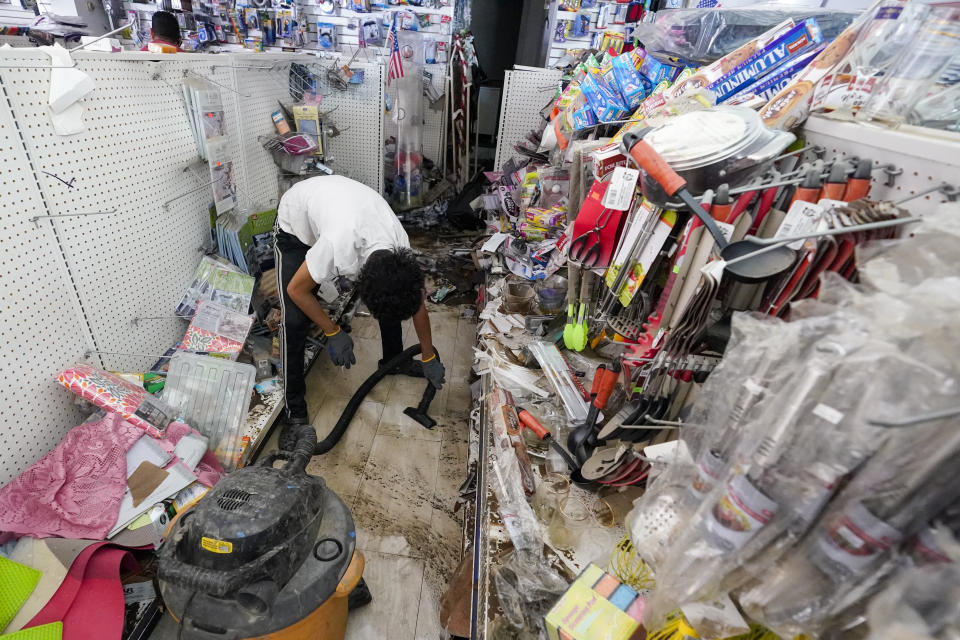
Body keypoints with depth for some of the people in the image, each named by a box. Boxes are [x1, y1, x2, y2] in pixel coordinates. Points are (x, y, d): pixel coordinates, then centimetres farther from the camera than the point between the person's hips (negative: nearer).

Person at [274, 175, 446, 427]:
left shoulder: (400, 248, -28)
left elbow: (417, 304, -12)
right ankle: (294, 407, 2)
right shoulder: (338, 249, -46)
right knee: (294, 320, -15)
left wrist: (429, 359, -2)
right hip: (296, 221, -4)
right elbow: (296, 290, -26)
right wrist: (333, 333, -20)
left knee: (392, 299, -2)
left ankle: (393, 359, 23)